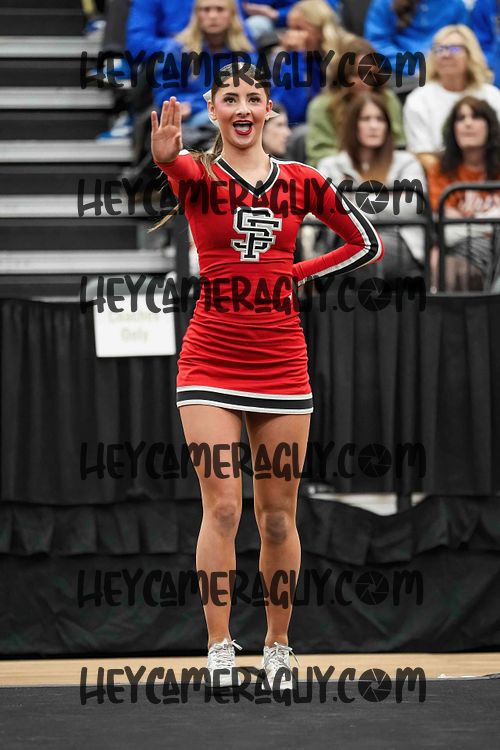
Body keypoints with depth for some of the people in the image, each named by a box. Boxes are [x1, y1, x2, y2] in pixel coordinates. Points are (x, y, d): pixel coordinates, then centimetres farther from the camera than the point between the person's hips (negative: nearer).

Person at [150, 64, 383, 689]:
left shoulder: (300, 182, 7)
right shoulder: (197, 174, -1)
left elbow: (367, 243, 14)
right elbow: (172, 166, -26)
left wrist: (297, 275, 3)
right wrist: (163, 156, -50)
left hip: (282, 363, 2)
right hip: (210, 361, -2)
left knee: (278, 518, 6)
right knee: (222, 509, -9)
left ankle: (277, 651, 18)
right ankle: (220, 657, -4)